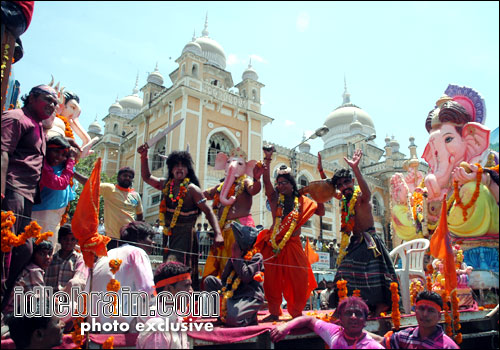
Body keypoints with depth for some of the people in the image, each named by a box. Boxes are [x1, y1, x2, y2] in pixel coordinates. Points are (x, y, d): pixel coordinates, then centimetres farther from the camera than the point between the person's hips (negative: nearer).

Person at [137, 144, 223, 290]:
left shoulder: (192, 189, -11)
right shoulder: (166, 184, 7)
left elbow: (208, 211, -13)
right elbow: (147, 177, 22)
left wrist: (218, 234, -24)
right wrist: (144, 157, 9)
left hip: (185, 234, -7)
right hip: (168, 234, 7)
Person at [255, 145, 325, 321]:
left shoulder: (301, 201, 10)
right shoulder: (275, 198, 6)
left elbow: (321, 212, 13)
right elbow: (266, 181, -10)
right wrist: (267, 161, -21)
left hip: (293, 245, 1)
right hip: (274, 244, -1)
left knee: (299, 279, -1)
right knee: (272, 279, 1)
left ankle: (296, 312, 14)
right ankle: (274, 312, 14)